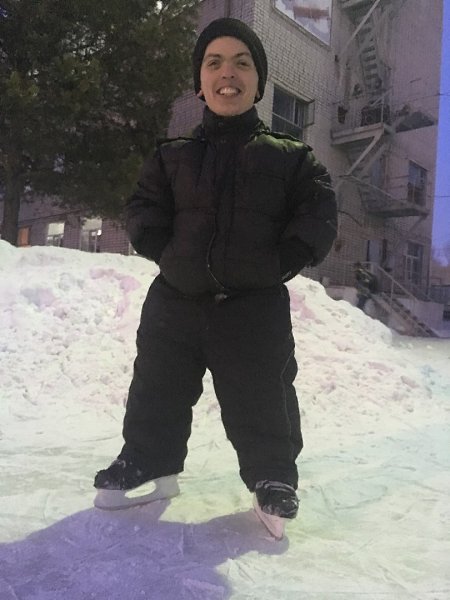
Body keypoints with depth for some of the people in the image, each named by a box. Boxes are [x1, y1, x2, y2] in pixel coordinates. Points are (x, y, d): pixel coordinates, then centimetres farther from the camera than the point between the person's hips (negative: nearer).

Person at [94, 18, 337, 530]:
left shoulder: (290, 157, 6)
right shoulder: (172, 156, 10)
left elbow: (319, 214, 3)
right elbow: (144, 210, 12)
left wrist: (285, 260, -10)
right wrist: (165, 252, -4)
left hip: (255, 306, -2)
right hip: (176, 300, 3)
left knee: (262, 402, 3)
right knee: (157, 393, 12)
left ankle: (273, 474, 25)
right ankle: (145, 459, 33)